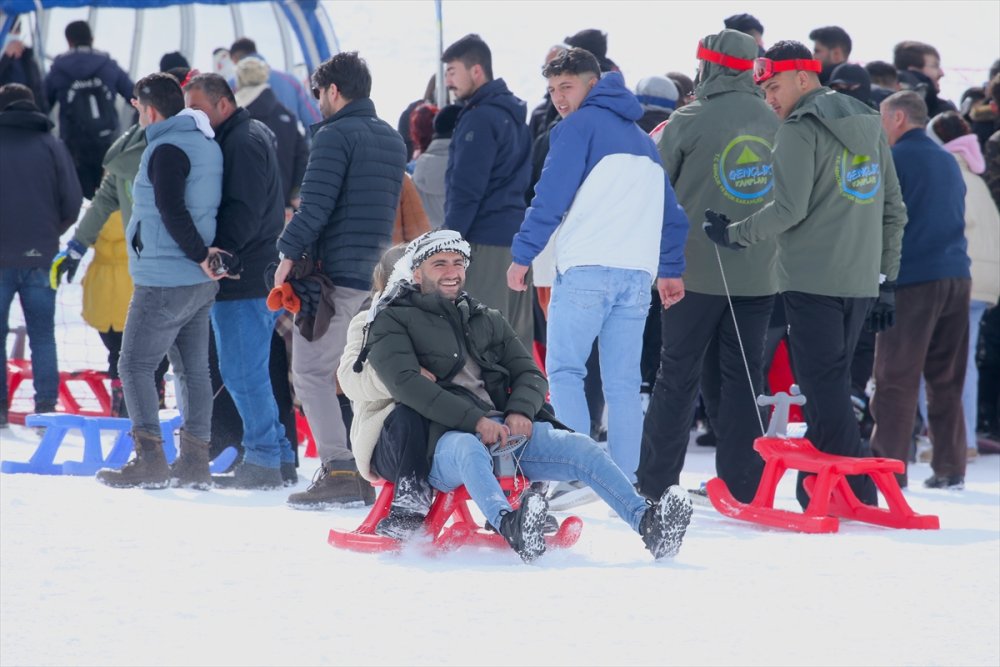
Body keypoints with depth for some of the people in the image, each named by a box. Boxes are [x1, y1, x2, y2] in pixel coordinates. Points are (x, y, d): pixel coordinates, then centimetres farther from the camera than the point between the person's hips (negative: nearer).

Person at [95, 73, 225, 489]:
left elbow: (172, 210, -23)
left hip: (164, 281, -9)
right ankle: (195, 462, 12)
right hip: (201, 283, 9)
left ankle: (150, 460, -9)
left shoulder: (166, 150, -15)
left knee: (135, 366, -3)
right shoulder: (207, 144, 14)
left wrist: (199, 254, -17)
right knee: (193, 369, 11)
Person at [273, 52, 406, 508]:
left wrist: (289, 254, -11)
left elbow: (316, 205, -17)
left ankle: (338, 470, -14)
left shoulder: (336, 135, -10)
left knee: (312, 374, -4)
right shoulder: (393, 140, 17)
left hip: (335, 271, -8)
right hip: (377, 273, 8)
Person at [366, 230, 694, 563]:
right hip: (444, 438, -5)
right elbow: (407, 384, -8)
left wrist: (521, 412, -8)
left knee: (578, 446, -18)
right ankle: (510, 525, -69)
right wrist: (475, 421, -20)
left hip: (505, 429, 5)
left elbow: (530, 375, 18)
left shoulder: (487, 320, 28)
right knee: (467, 449, -40)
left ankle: (647, 521, -34)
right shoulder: (394, 321, 10)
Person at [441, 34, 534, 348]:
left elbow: (466, 190, -16)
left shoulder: (480, 119, -12)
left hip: (485, 240, -9)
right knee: (517, 335, 9)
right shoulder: (513, 114, 18)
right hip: (516, 235, 9)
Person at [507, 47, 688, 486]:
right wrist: (671, 269, 26)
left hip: (587, 268, -6)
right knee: (624, 382, 6)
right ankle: (624, 479, 2)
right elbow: (670, 210, 24)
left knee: (564, 370, -3)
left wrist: (522, 256, -2)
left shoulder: (580, 125, 0)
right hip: (639, 271, 7)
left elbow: (551, 196, -6)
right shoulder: (640, 137, 23)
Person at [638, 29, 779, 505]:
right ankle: (743, 485, 6)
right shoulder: (774, 123, 3)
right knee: (742, 376, 8)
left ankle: (655, 483, 5)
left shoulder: (690, 122, -10)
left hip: (698, 269, -3)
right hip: (758, 272, 3)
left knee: (678, 376, 4)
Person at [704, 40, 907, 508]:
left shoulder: (800, 130, -8)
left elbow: (789, 209, -16)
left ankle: (859, 497, -11)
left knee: (824, 388, -6)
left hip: (812, 281, -8)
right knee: (830, 385, 13)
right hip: (860, 281, 8)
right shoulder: (869, 125, 16)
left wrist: (736, 235, -2)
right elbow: (893, 211, 17)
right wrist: (887, 281, 20)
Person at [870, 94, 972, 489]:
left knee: (896, 378, -4)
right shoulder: (948, 162, 16)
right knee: (946, 378, 10)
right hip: (957, 277, 7)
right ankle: (949, 468, 9)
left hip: (912, 279, -7)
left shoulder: (894, 159, -5)